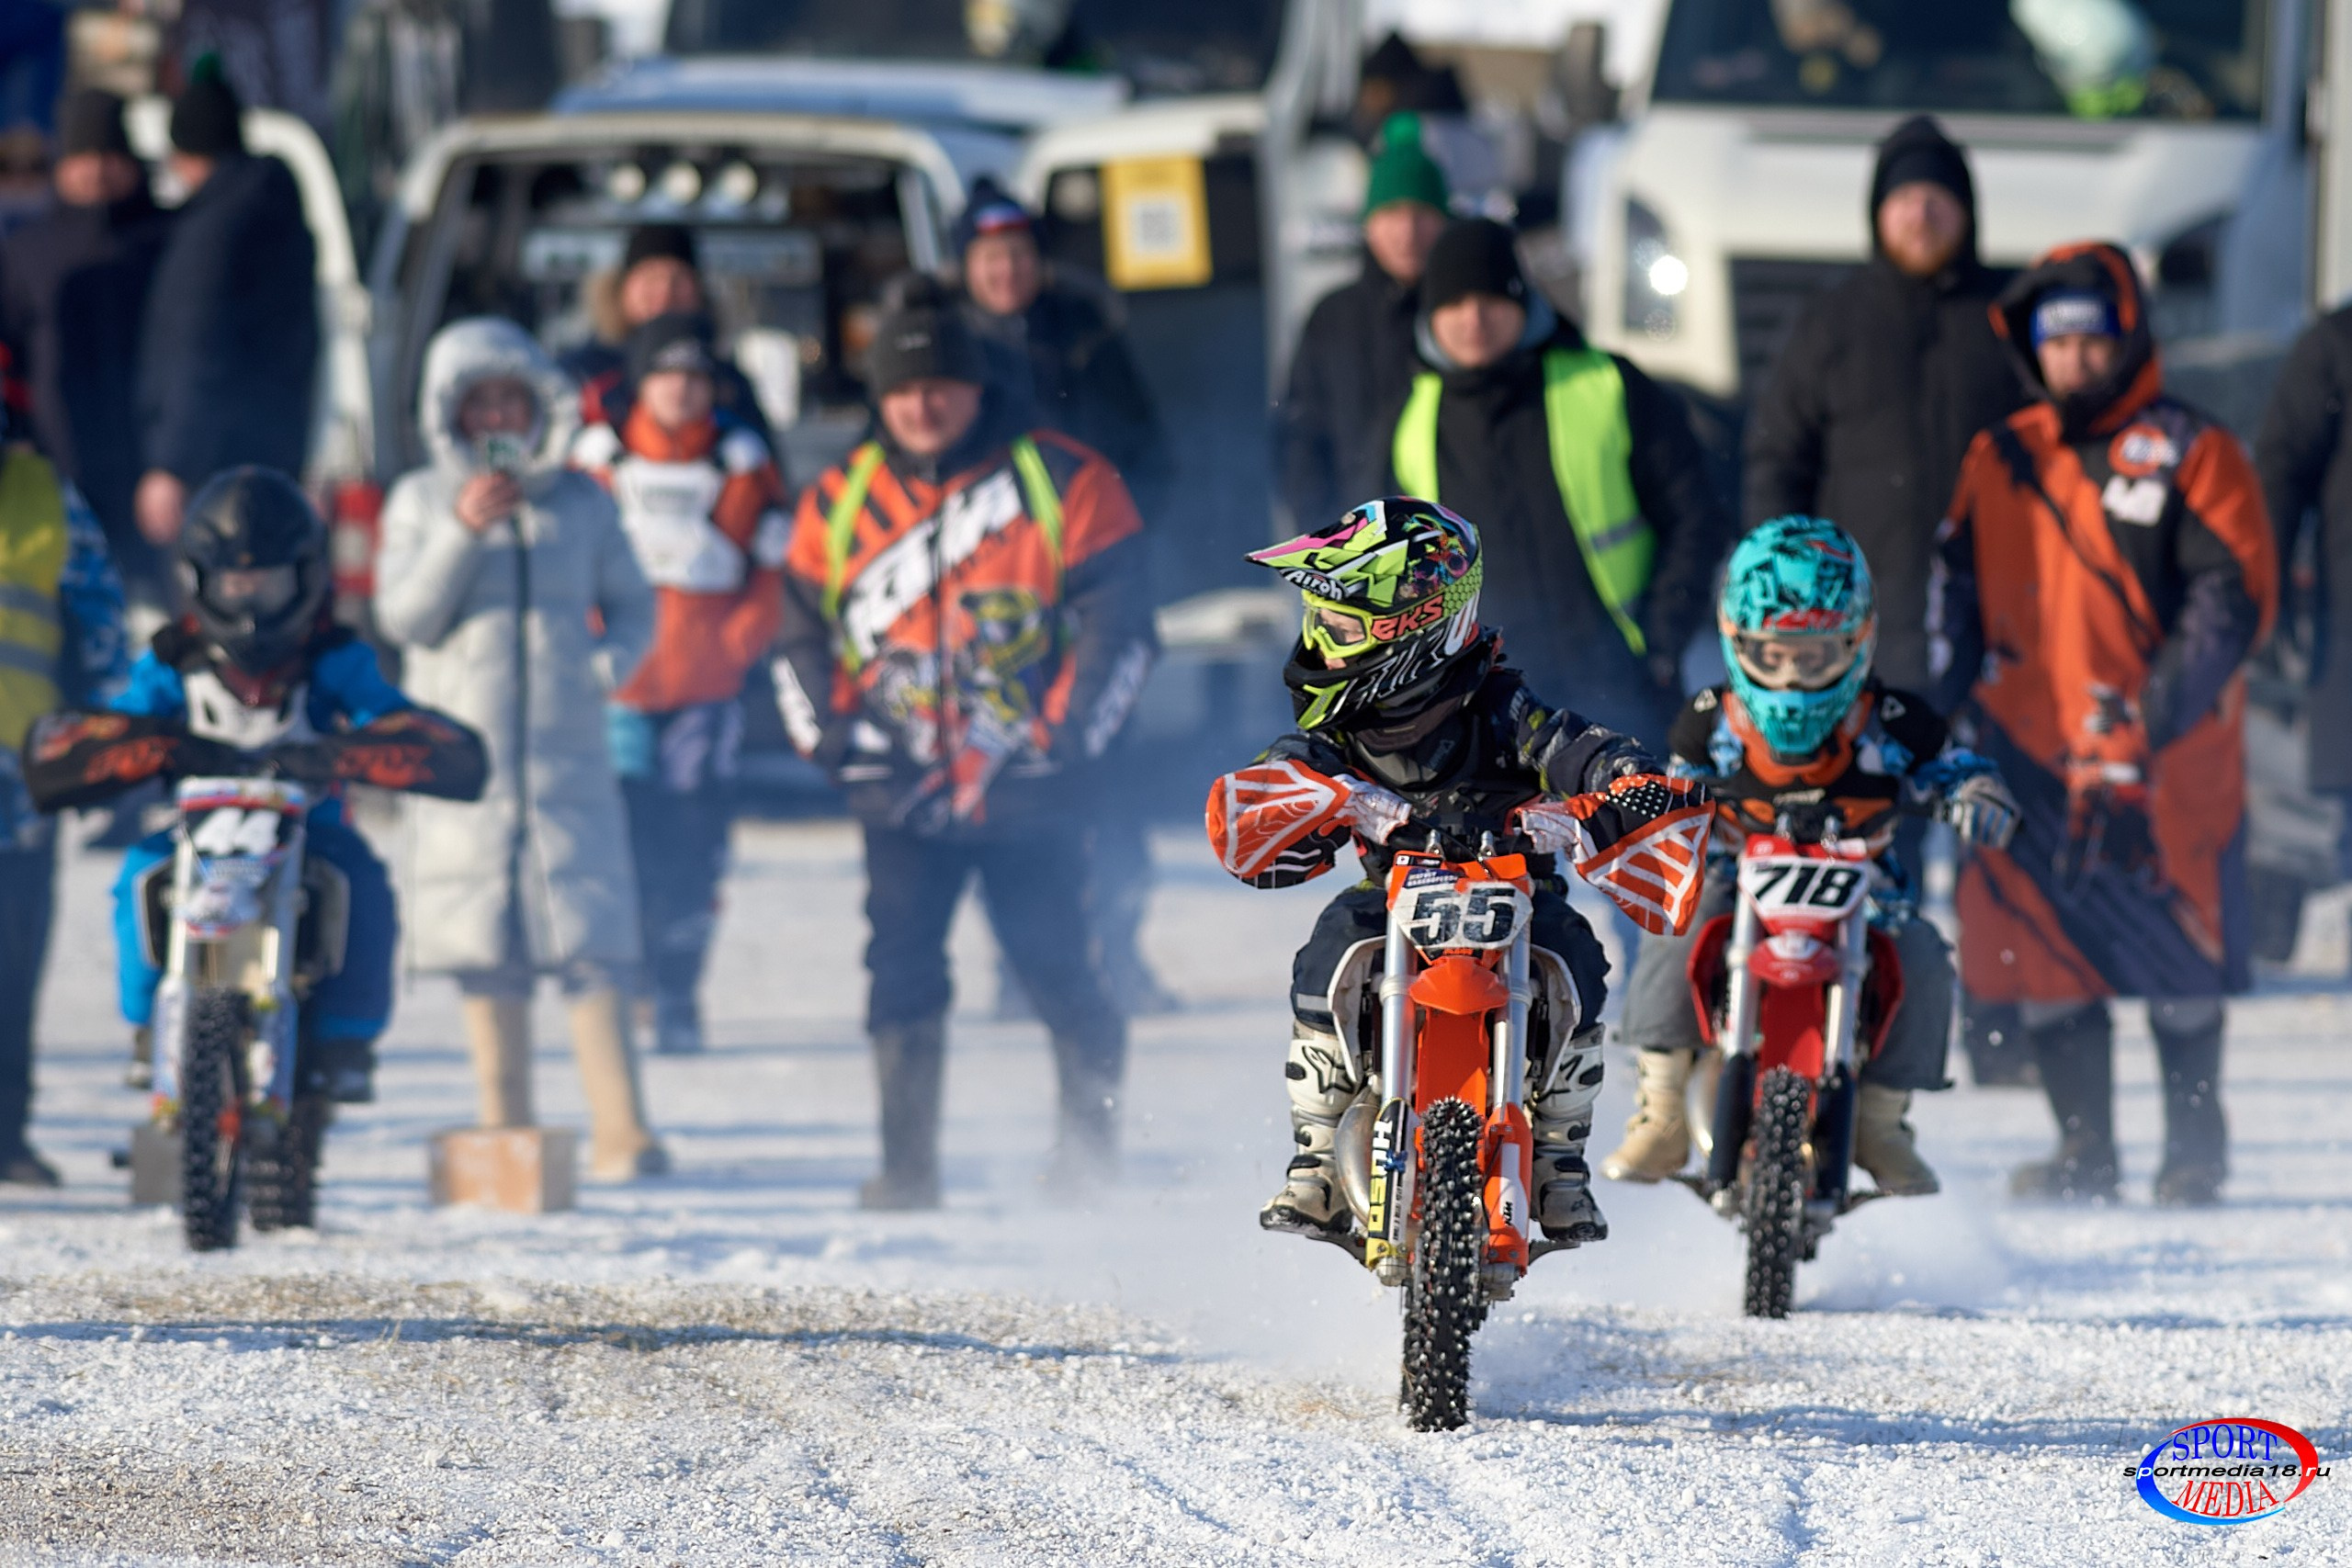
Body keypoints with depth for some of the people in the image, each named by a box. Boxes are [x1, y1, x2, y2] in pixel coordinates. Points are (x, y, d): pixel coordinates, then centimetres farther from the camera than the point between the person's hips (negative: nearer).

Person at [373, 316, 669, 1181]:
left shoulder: (581, 500, 9)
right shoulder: (420, 501, 7)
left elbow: (631, 603, 17)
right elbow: (406, 616, -2)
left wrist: (610, 662, -2)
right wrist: (461, 533, -14)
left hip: (568, 752, 0)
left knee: (590, 944, -8)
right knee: (486, 950, 1)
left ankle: (621, 1131, -12)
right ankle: (507, 1130, 9)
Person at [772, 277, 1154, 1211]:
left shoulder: (1062, 484, -1)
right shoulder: (838, 506, 8)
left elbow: (1117, 624, -1)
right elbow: (801, 635, 15)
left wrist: (1069, 737, -9)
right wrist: (835, 737, 1)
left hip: (1028, 788, -2)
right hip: (903, 795, 2)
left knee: (1057, 968, -1)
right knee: (902, 974, -7)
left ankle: (1092, 1134, 21)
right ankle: (907, 1165, -1)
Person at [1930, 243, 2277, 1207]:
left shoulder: (2191, 455, 0)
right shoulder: (1998, 463, 14)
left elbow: (2234, 596, -5)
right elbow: (1956, 594, 20)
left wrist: (2155, 714, -14)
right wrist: (1949, 705, 8)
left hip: (2167, 758, -4)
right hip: (2034, 748, 4)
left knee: (2181, 956, -1)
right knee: (2045, 952, -1)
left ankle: (2194, 1145, 12)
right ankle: (2083, 1147, 9)